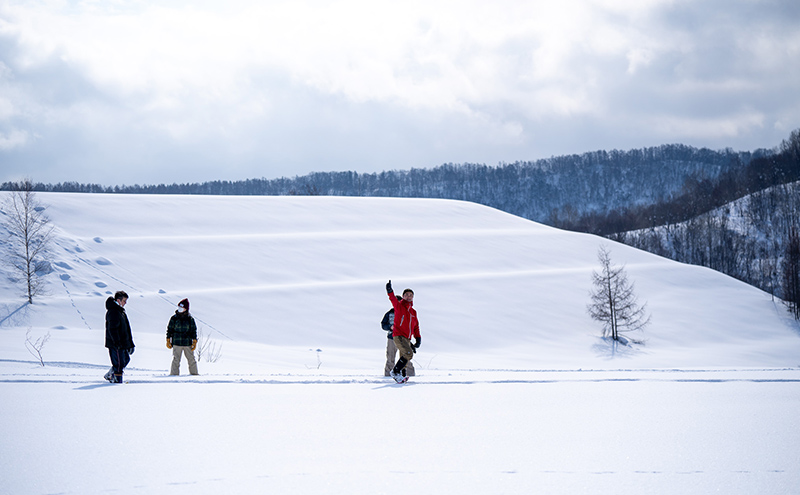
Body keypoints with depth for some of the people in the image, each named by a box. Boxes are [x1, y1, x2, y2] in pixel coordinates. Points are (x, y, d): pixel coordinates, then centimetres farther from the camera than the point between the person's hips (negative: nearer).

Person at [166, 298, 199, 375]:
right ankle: (174, 374, 1)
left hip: (188, 344, 1)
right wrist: (168, 341, 4)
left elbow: (194, 331, 7)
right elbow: (169, 329, 7)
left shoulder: (190, 319, 3)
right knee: (176, 360, -4)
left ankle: (194, 373, 17)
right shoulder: (174, 318, 2)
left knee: (191, 360, 5)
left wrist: (194, 342, 1)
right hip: (177, 343, -1)